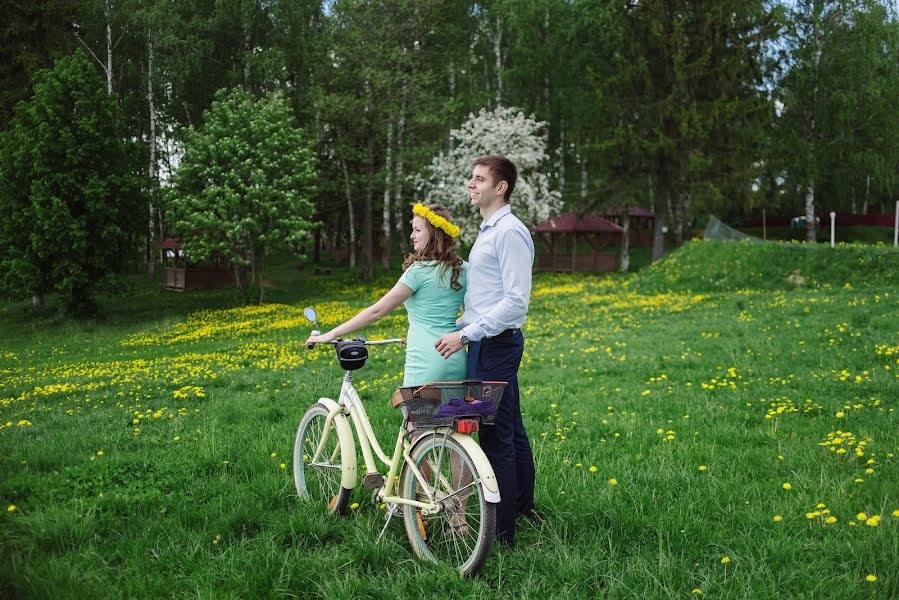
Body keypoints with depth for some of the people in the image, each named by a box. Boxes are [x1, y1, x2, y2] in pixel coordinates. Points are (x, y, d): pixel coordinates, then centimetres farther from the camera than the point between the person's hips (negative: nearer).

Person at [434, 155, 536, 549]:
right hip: (486, 344, 10)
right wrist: (459, 329, 11)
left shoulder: (510, 232, -15)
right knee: (512, 434, 19)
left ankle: (502, 534, 0)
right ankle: (524, 509, 33)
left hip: (497, 345, -10)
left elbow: (516, 300, -22)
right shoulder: (488, 232, 17)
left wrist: (465, 335, -22)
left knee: (497, 440, -6)